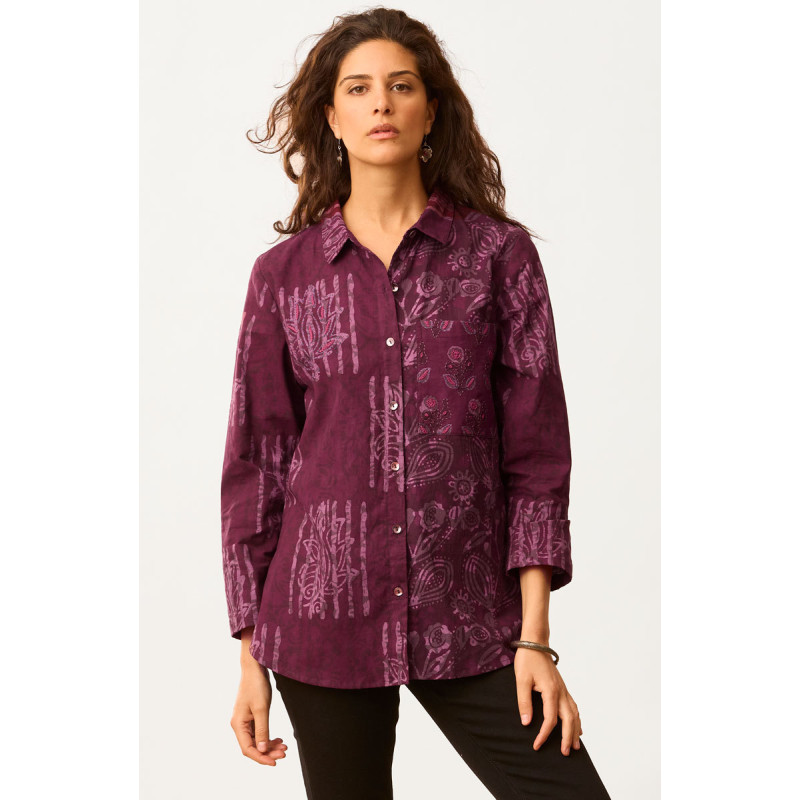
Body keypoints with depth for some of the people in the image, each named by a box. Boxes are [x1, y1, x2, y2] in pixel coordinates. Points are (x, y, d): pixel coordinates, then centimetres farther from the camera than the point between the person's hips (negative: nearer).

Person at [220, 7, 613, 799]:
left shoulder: (500, 254, 3)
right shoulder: (284, 273, 5)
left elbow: (536, 450, 0)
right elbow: (256, 464, 7)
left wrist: (533, 637, -6)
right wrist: (251, 656, 6)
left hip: (469, 622, 0)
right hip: (324, 616, 1)